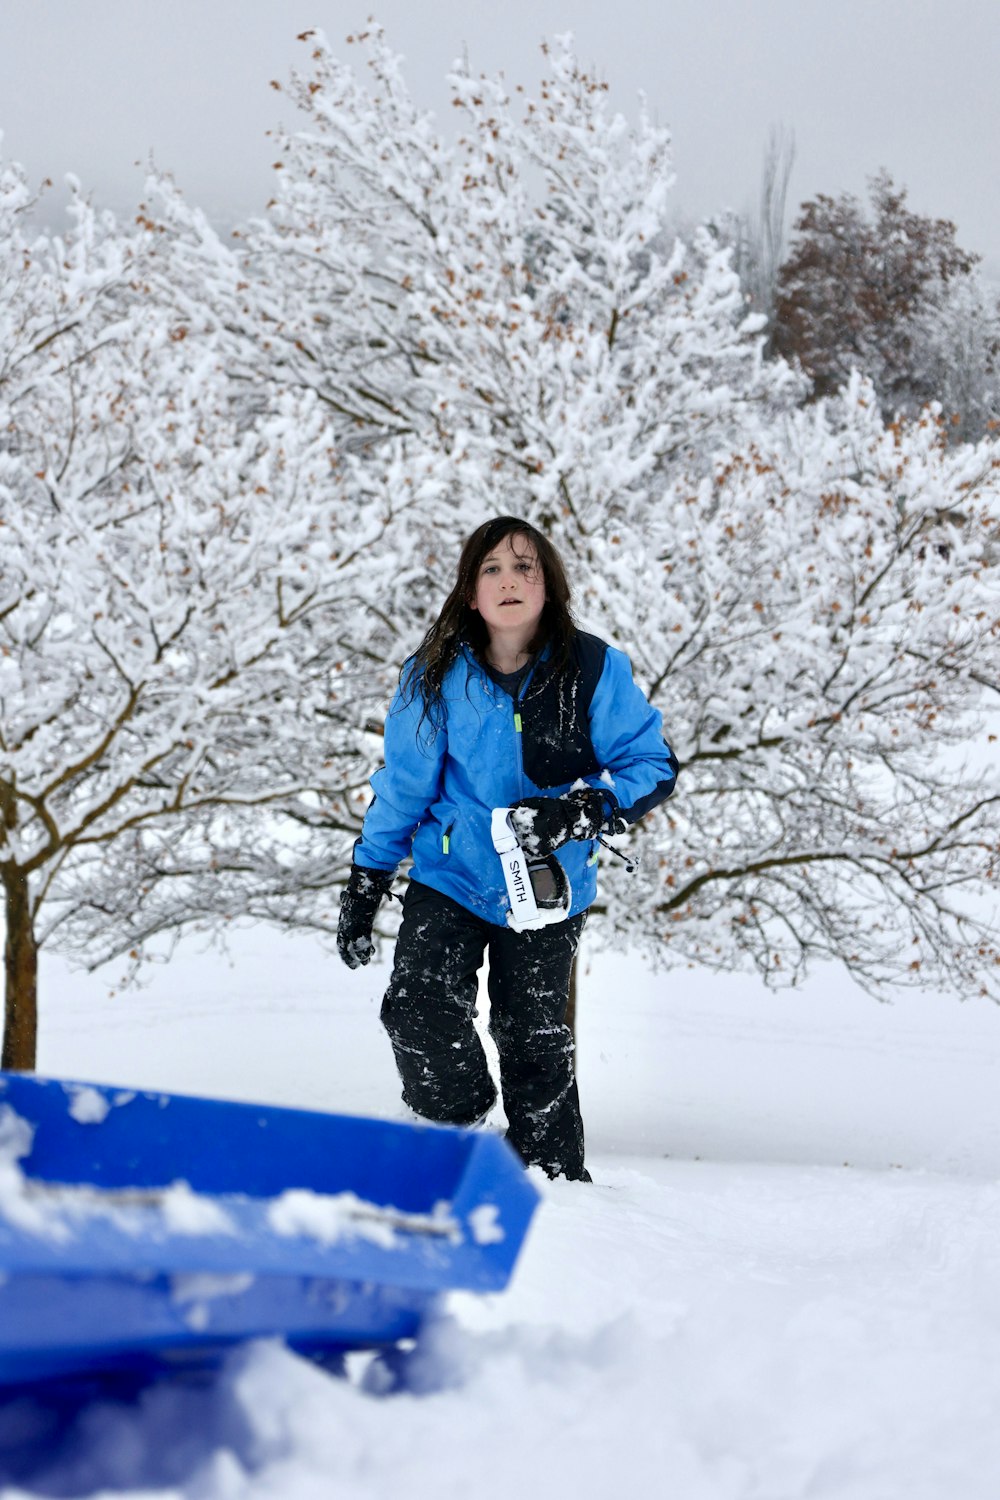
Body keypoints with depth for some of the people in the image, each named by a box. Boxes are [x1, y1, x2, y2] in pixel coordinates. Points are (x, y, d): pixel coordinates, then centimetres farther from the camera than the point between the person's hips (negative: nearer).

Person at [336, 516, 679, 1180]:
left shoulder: (594, 669, -13)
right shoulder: (437, 677, -8)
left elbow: (654, 766, -8)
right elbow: (403, 785, 3)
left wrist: (582, 809, -26)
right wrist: (364, 887, 6)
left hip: (548, 888, 0)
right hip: (450, 878, 1)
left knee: (535, 1038, 7)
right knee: (420, 1011, -18)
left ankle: (554, 1174, 25)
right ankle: (454, 1126, 8)